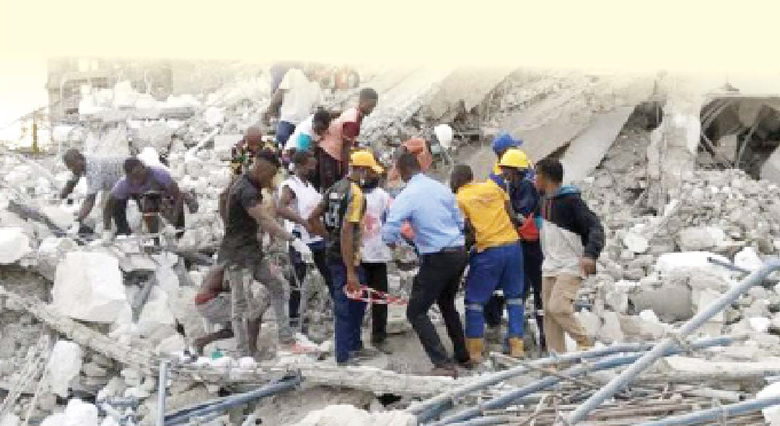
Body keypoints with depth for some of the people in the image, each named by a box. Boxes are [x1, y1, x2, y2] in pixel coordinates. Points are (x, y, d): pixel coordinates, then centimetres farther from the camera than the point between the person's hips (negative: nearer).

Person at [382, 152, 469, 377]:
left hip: (437, 258, -7)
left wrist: (394, 240, 6)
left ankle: (443, 364, -10)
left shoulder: (405, 197, -12)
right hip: (459, 253, 7)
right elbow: (461, 222, 13)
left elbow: (389, 235, -17)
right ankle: (462, 355, 34)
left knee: (416, 312, 2)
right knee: (447, 304, 27)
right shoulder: (442, 189, 6)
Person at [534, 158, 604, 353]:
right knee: (548, 312, 4)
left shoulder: (571, 200, -14)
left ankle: (584, 342, -2)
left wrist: (590, 254, -34)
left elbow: (595, 227, -21)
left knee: (557, 307, -21)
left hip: (571, 266, -8)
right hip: (550, 266, 8)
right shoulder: (544, 200, 11)